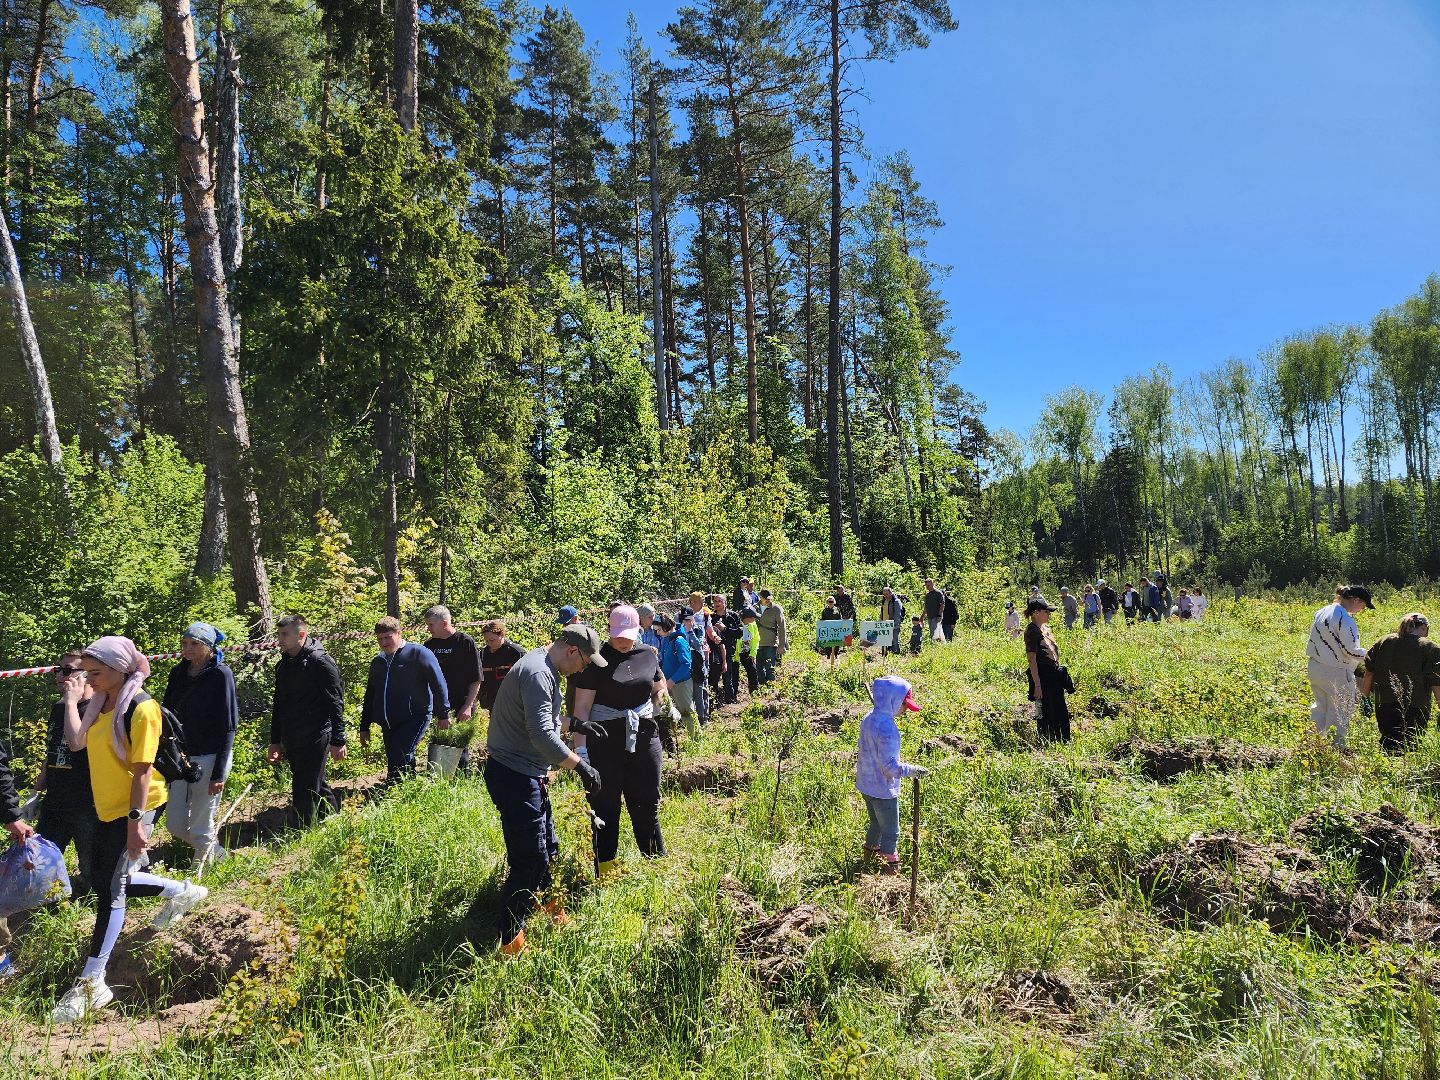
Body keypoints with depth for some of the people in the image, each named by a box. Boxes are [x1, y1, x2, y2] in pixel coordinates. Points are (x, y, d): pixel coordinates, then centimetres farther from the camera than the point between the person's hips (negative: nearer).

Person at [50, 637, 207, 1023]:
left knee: (111, 889, -3)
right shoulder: (99, 703, 7)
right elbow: (76, 741, -5)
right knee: (110, 881, 17)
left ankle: (91, 983, 5)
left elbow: (142, 769, -20)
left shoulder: (141, 707, -19)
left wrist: (136, 820, -21)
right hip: (107, 809, 9)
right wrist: (71, 698, 0)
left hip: (133, 808, -9)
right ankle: (182, 892, 37)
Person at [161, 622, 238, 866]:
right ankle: (216, 852, 34)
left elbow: (228, 726, -11)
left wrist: (219, 773, -14)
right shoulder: (178, 673, 7)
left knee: (200, 828, 1)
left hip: (209, 758, -6)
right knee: (175, 825, 11)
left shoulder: (221, 674, -10)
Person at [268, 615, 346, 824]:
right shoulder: (283, 665, 13)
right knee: (317, 787, 15)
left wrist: (338, 741, -16)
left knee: (305, 792, -6)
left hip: (315, 739, -8)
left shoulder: (321, 662, -12)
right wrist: (275, 742, 20)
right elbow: (278, 705, 21)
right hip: (291, 742, 8)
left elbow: (335, 703, -14)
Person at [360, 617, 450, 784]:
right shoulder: (377, 661, 15)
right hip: (387, 725, 7)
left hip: (415, 719, -7)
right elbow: (369, 696, 23)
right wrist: (365, 727, 22)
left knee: (399, 761, -21)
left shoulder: (419, 654, -6)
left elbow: (439, 685, -5)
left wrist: (443, 715, -6)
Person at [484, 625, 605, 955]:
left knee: (546, 849, 22)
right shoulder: (538, 673, -23)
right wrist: (581, 766, -25)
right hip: (514, 776, -11)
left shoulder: (543, 667, 11)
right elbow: (543, 736, -31)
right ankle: (510, 942, 8)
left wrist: (576, 725, 23)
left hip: (526, 777, 11)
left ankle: (548, 907, 40)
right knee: (529, 860, -4)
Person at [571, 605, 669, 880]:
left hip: (644, 734, 4)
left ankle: (657, 860, 28)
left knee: (647, 800, 12)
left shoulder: (648, 654, 5)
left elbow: (659, 688, 23)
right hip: (605, 738, -3)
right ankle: (605, 866, 18)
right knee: (605, 803, 5)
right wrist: (580, 747, -16)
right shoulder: (597, 659, -8)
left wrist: (662, 705, 4)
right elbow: (582, 706, -10)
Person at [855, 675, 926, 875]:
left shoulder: (869, 718, -1)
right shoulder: (887, 728, -29)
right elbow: (890, 766, -30)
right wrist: (912, 770, -24)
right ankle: (890, 864, 30)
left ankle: (871, 850, 48)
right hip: (883, 789, -8)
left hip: (866, 784, 8)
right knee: (891, 831, 14)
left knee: (876, 824, 30)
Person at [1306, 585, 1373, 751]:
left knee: (1320, 705, 22)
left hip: (1314, 667, 8)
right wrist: (1368, 656, -5)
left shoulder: (1322, 612, 6)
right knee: (1339, 712, 8)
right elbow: (1351, 650, -20)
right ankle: (1337, 746, 16)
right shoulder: (1344, 619, -21)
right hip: (1335, 673, -8)